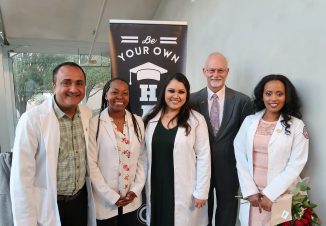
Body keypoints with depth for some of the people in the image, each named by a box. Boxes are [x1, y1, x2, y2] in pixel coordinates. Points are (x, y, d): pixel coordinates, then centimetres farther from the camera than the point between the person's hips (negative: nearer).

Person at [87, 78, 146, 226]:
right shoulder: (94, 124, -12)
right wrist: (111, 196, -12)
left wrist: (136, 189, -4)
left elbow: (142, 158, 3)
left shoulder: (138, 122, 0)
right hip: (105, 201, -3)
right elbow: (91, 164, -12)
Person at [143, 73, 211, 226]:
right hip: (156, 187, 3)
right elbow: (145, 154, 5)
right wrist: (143, 185, 5)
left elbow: (203, 157, -9)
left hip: (184, 189, -3)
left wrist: (201, 192, -9)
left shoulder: (196, 120, -10)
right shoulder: (151, 119, 1)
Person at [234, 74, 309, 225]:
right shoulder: (249, 121, 0)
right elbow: (240, 157, -1)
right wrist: (250, 191, -7)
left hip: (280, 196, -2)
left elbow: (296, 165, -10)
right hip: (251, 193, 2)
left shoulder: (297, 125, -6)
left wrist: (270, 194, -13)